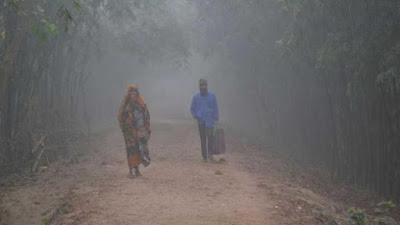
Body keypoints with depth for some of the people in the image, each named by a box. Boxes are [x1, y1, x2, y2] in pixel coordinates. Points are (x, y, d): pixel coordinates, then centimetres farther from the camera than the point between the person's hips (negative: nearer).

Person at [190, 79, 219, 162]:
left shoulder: (212, 96, 0)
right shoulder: (196, 97, 2)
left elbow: (215, 108, 6)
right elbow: (192, 109, 11)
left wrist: (216, 119, 1)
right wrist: (196, 116, -3)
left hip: (210, 120, -1)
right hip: (201, 121, 1)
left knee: (210, 135, -20)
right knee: (203, 139, 5)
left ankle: (210, 154, -9)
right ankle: (204, 156, 12)